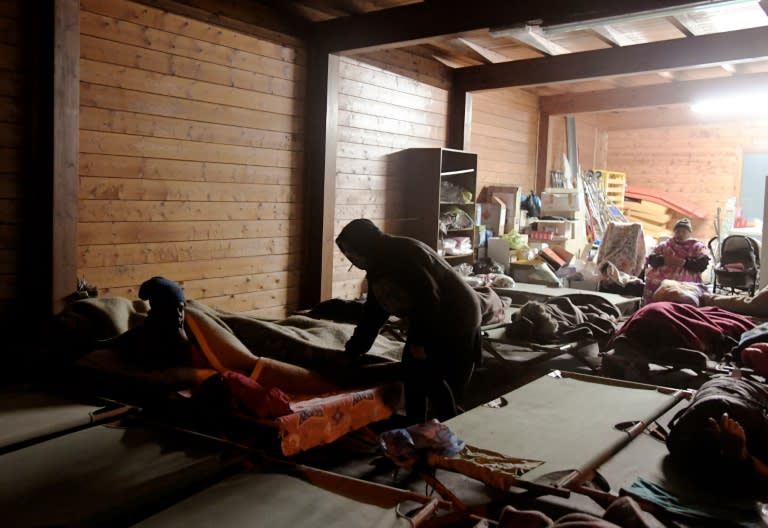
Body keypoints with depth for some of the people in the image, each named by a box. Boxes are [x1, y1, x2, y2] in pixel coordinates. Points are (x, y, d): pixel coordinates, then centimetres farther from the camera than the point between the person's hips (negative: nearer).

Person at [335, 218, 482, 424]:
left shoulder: (404, 254, -22)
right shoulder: (379, 267, 7)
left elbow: (428, 297, -26)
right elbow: (373, 312, 13)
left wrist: (420, 341, -20)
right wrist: (353, 350, 13)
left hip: (456, 320, -9)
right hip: (429, 322, 9)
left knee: (432, 378, -10)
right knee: (412, 373, 3)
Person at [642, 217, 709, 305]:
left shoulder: (697, 246, 16)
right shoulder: (665, 244, 22)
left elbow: (702, 264, 0)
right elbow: (651, 259, 10)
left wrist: (684, 262, -15)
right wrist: (664, 260, -10)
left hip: (684, 283, -2)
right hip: (659, 280, 2)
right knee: (652, 283, -31)